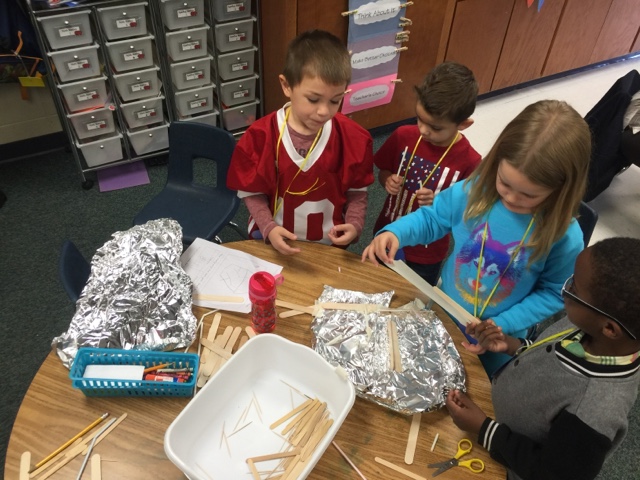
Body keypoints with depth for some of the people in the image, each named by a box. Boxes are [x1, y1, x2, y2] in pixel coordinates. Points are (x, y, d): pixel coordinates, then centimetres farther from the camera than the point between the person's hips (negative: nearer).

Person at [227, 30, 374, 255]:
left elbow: (357, 191, -2)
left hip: (330, 244, 1)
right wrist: (268, 228, -21)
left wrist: (354, 225, -17)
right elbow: (252, 192, -8)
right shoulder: (261, 136, -17)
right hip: (274, 241, 0)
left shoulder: (353, 138, -14)